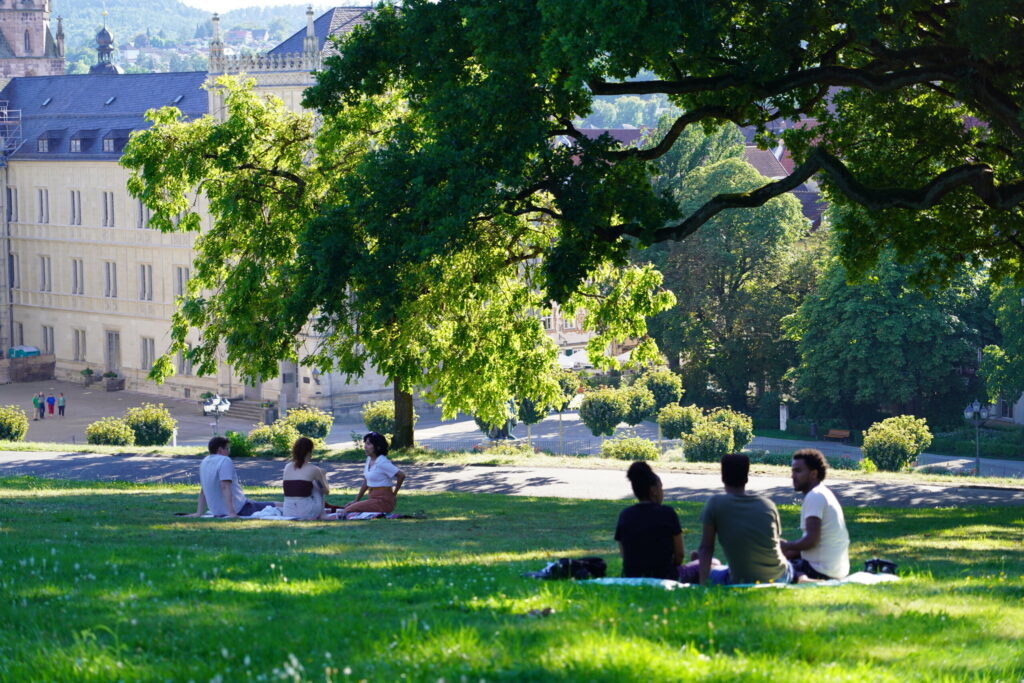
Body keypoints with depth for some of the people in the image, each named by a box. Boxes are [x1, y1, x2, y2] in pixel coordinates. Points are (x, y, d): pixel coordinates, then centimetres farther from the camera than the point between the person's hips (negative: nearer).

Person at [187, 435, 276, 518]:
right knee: (270, 507, -2)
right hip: (238, 510, -9)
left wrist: (199, 513, 17)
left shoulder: (204, 463, 12)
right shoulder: (225, 461, -14)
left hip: (218, 513, 9)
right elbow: (225, 487, -25)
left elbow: (202, 491, 15)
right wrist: (231, 512, -30)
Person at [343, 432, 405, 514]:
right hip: (373, 499, 9)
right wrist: (356, 500, 17)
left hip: (383, 501, -9)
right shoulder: (369, 460, 11)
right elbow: (366, 482, 19)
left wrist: (394, 494, -5)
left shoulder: (382, 463, -16)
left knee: (348, 511, -21)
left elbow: (401, 475, -17)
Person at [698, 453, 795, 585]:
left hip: (743, 583, -5)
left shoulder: (715, 504, -6)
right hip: (779, 578, 5)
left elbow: (706, 548, -5)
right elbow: (777, 542, 12)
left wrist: (703, 584, -2)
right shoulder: (768, 505, 2)